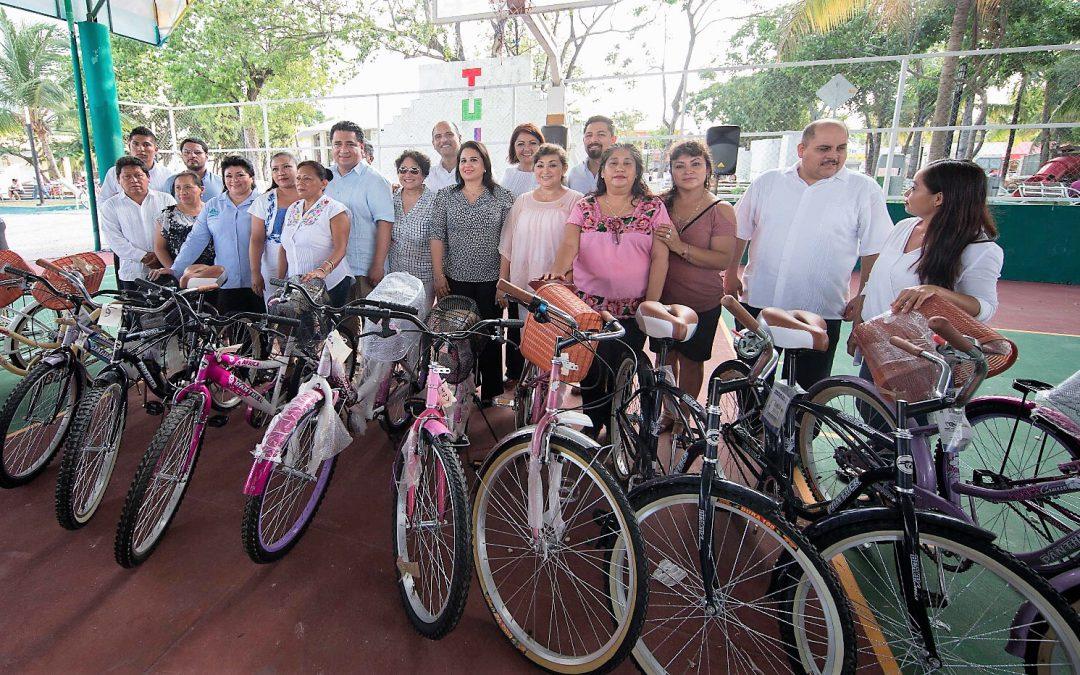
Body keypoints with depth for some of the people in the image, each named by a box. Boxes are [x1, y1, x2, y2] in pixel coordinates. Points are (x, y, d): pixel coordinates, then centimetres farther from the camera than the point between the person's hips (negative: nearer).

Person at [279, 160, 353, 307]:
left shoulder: (334, 209, -6)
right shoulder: (293, 209, 14)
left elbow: (340, 248, -19)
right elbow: (284, 248, 15)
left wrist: (323, 270, -34)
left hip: (330, 285, -5)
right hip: (295, 285, 6)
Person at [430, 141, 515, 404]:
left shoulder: (503, 196, 2)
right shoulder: (445, 196, 5)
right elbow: (437, 237, 2)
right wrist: (438, 274, -4)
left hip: (491, 279, -1)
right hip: (456, 278, 1)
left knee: (490, 333, 4)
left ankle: (489, 391, 17)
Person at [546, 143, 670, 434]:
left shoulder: (653, 207, 4)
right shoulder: (585, 207, 6)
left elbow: (660, 257, -1)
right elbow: (569, 244, -8)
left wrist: (651, 303, -6)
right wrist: (558, 271, -29)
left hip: (632, 310, 0)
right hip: (588, 305, 1)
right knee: (591, 372, 5)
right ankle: (591, 427, 27)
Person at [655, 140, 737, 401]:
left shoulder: (721, 210, -8)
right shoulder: (661, 203, 1)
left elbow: (723, 260, -17)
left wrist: (680, 247, -28)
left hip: (701, 303, -3)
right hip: (663, 297, 3)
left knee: (691, 361, 11)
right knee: (665, 357, 13)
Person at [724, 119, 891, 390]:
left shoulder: (864, 191, -2)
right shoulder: (767, 182, 4)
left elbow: (874, 252, -1)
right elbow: (739, 232, 11)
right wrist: (731, 275, 9)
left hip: (820, 315, -2)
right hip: (757, 304, 2)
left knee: (809, 390, 8)